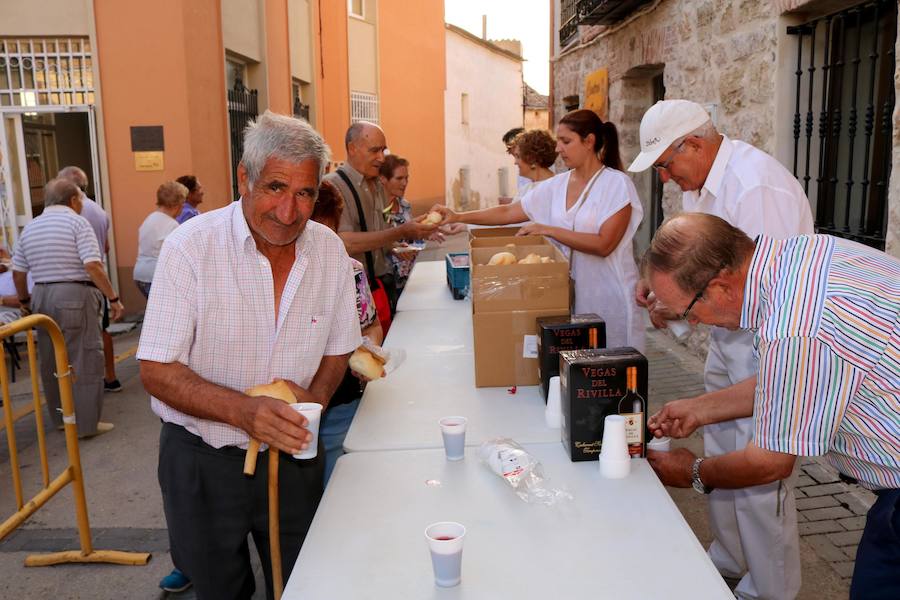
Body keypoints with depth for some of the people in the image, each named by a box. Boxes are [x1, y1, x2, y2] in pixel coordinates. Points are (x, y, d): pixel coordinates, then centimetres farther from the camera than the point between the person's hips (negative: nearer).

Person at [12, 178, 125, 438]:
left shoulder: (29, 228, 12)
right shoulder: (77, 222, -7)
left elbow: (18, 273, 14)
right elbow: (92, 265, -19)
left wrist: (24, 300, 30)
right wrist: (113, 298, -15)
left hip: (42, 297, 7)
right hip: (75, 296, -7)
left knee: (51, 360, 17)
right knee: (85, 360, 0)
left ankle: (60, 417, 28)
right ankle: (87, 423, 3)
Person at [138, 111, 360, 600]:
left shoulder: (329, 251, -6)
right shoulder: (191, 247, -18)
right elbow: (156, 371, -16)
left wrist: (315, 396, -14)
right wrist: (244, 411, -31)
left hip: (294, 455, 3)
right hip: (202, 462, -2)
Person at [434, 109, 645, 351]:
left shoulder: (617, 184, -10)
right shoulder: (556, 185, 5)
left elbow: (603, 245, -19)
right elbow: (508, 212, 6)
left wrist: (548, 230, -17)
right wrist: (458, 217, -2)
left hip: (608, 296, -5)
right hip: (568, 292, 5)